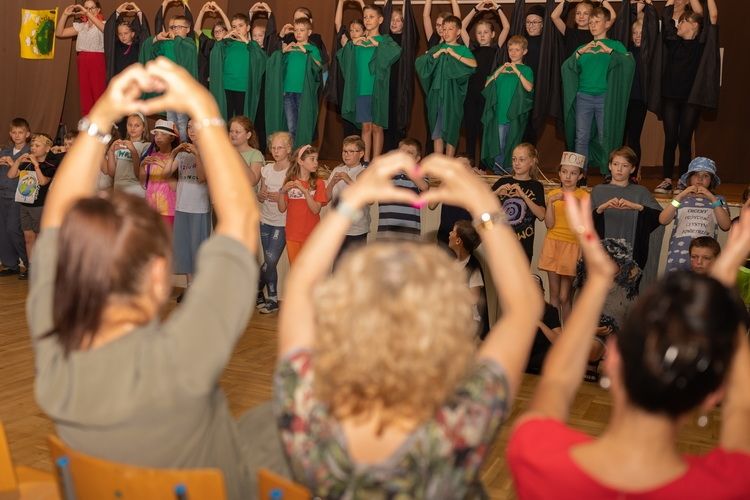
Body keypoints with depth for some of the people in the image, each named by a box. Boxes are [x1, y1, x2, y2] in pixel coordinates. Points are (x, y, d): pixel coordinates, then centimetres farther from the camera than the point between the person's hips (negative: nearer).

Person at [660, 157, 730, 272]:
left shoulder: (718, 200, 14)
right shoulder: (681, 198, 13)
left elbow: (726, 226, -2)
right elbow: (663, 220, -3)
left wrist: (713, 199, -7)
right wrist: (680, 196, -8)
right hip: (678, 253, 0)